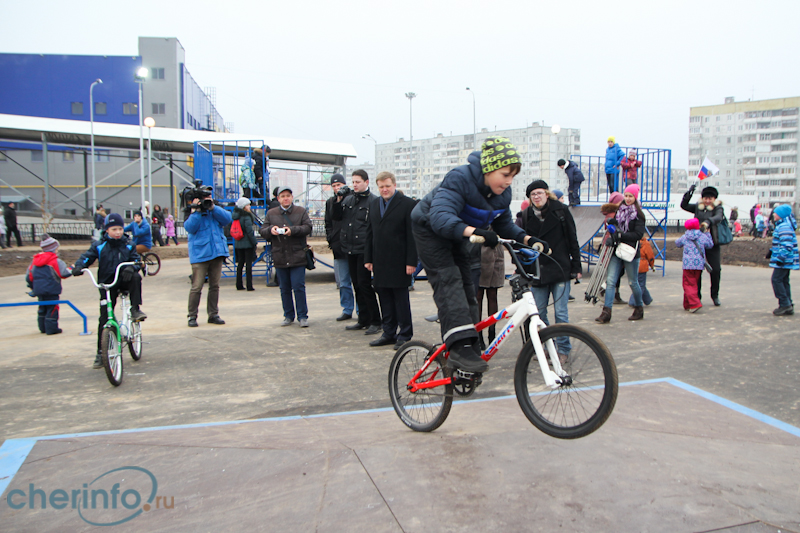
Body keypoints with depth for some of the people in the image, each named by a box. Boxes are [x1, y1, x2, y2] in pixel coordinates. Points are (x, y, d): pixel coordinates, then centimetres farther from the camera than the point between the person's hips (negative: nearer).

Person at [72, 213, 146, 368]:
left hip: (124, 280, 1)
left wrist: (131, 267, -25)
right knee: (104, 319, -3)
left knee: (136, 277, -36)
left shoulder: (128, 245, 4)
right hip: (107, 284, 0)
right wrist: (79, 266, -26)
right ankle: (101, 353, 6)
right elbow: (87, 256, -4)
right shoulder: (99, 246, 1)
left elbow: (136, 259, -3)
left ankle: (135, 309, -22)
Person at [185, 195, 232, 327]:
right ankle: (192, 316, 3)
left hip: (217, 253, 4)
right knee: (197, 287, -7)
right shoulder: (192, 214, 2)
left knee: (215, 286, 9)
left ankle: (213, 314, 18)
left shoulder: (215, 211, 13)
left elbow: (227, 219, -4)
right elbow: (190, 228, -14)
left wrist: (213, 207, -11)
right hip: (200, 255, -4)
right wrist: (196, 212, -18)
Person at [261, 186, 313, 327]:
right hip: (280, 258, 3)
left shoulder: (301, 211, 5)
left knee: (299, 287, -5)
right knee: (284, 289, 9)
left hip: (297, 257, -3)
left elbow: (308, 228, -4)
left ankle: (302, 316, 4)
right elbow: (262, 231, 8)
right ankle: (288, 316, 20)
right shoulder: (271, 213, 11)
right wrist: (270, 230, -14)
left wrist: (292, 230, -18)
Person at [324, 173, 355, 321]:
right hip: (339, 248, 5)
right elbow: (328, 224, 19)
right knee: (343, 283, 9)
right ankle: (347, 310, 18)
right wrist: (331, 239, 8)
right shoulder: (330, 202, 14)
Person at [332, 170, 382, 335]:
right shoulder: (348, 199, 11)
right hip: (350, 249, 7)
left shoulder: (373, 201, -9)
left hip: (364, 250, -7)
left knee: (364, 284, -6)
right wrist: (338, 201, -5)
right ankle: (363, 320, 22)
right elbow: (336, 217, 10)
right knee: (357, 285, 12)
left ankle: (375, 321, 4)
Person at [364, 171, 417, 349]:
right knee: (384, 298, 10)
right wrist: (368, 258, 11)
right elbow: (370, 232, 16)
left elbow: (412, 235, -9)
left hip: (399, 261, -6)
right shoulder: (373, 204, 14)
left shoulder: (408, 204, -5)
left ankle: (404, 335, 11)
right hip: (380, 261, 6)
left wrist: (411, 261, -13)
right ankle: (389, 333, 20)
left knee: (401, 299, 1)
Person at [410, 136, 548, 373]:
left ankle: (468, 348, 10)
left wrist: (527, 239, -19)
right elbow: (440, 217, -45)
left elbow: (504, 224, 1)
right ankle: (460, 347, -32)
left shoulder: (503, 192, -10)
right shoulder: (459, 179, -33)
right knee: (448, 281, -23)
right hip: (430, 230, -7)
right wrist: (475, 232, -61)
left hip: (455, 236, 7)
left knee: (465, 285, 3)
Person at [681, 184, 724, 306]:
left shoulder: (718, 208, 0)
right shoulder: (698, 207, 9)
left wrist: (709, 221, -40)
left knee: (716, 270, -3)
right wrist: (689, 193, -8)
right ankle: (697, 295, 12)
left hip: (712, 243, -2)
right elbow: (684, 205, 4)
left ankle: (715, 295, 16)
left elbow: (718, 217, -19)